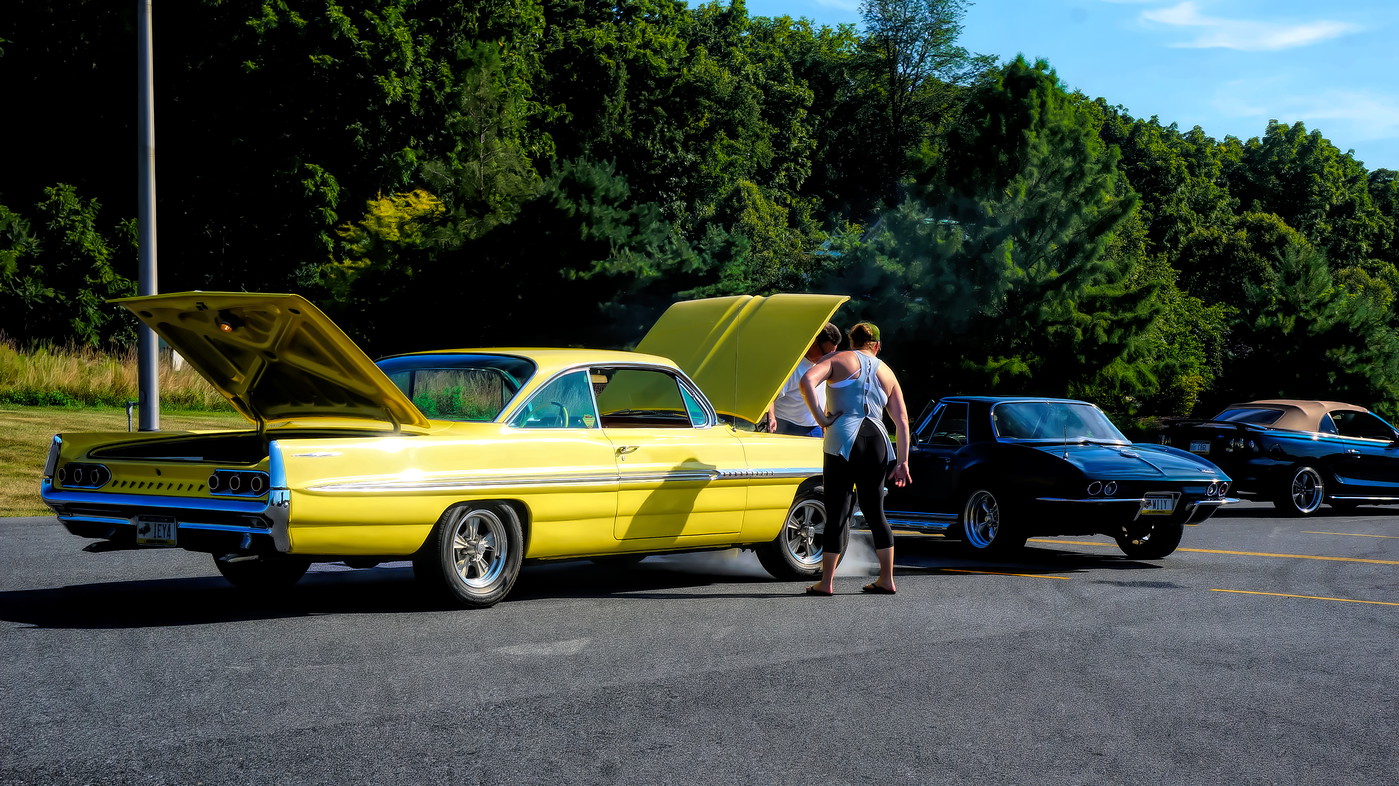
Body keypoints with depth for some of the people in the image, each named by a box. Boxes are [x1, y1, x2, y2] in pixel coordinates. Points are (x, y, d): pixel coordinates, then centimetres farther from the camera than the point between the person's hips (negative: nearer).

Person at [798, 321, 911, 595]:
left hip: (844, 440, -4)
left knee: (837, 511, -1)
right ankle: (887, 579, 16)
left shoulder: (839, 359, 8)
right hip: (877, 440, 4)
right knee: (875, 512, 15)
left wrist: (820, 418, -7)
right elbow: (902, 420, 14)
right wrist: (902, 461, 14)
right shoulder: (886, 372, 19)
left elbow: (807, 380, -12)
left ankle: (826, 582, -3)